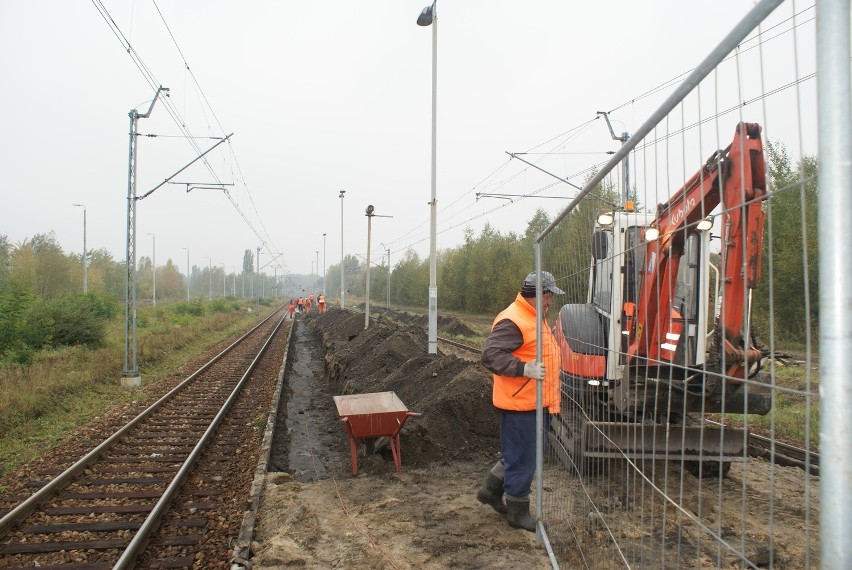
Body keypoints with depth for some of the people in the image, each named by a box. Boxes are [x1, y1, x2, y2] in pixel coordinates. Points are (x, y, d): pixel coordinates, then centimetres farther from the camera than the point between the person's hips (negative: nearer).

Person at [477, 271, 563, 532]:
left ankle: (491, 490, 37)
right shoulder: (512, 321, -20)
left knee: (520, 454, 21)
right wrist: (525, 369, -31)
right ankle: (518, 512, 19)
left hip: (535, 403, 10)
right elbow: (490, 355, -26)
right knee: (521, 460, 3)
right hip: (519, 404, -10)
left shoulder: (534, 318, 14)